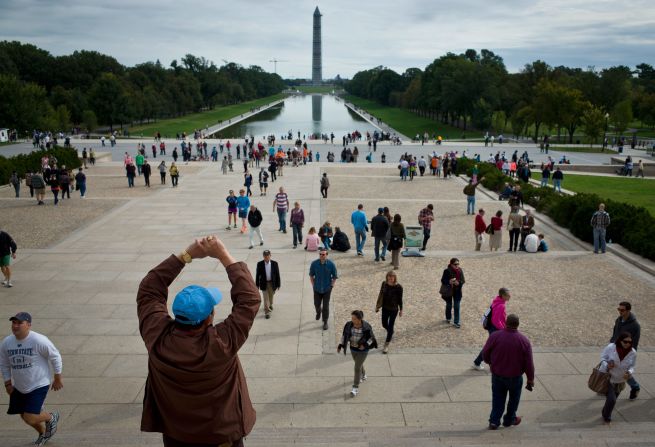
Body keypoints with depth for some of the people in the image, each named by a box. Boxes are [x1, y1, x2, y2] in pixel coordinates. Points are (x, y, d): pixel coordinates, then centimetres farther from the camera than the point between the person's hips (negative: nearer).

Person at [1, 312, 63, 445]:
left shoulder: (39, 341, -23)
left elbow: (55, 357, -12)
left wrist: (58, 378, -7)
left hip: (39, 385, -6)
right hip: (19, 388, 6)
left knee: (30, 418, -13)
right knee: (25, 416, 17)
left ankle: (51, 418, 20)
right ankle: (43, 434, 46)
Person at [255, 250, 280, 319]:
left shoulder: (274, 263, -11)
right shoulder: (260, 264, -12)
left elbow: (277, 274, -4)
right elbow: (257, 275, -5)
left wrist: (278, 284, -2)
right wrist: (257, 285, -4)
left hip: (272, 283, 2)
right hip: (264, 284, -1)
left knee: (271, 296, 21)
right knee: (266, 298, 1)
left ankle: (270, 305, 50)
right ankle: (267, 312, 10)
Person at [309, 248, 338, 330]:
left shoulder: (331, 264, -15)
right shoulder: (314, 264, -13)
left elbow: (334, 277, -2)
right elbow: (311, 275, 2)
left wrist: (331, 285, -6)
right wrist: (313, 285, 0)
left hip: (327, 289, -2)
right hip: (317, 289, 2)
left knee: (325, 306, 2)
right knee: (317, 304, 19)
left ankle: (325, 322, 19)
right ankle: (318, 313, 52)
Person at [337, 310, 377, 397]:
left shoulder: (366, 327, -25)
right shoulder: (349, 325, -15)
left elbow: (371, 338, -12)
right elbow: (344, 335, -1)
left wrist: (364, 345, -25)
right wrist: (340, 345, -5)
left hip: (362, 350, -4)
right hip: (353, 349, 5)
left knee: (357, 368, -3)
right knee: (359, 364, 26)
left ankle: (355, 387, 11)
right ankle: (363, 375, 56)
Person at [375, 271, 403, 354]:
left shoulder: (398, 287, -20)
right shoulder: (384, 283, -9)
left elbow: (400, 299, -9)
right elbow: (380, 295, 3)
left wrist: (401, 310, -1)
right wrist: (377, 305, 8)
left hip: (393, 309, -4)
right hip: (385, 308, 4)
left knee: (390, 327, 4)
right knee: (384, 325, 19)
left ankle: (386, 345, 18)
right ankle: (391, 333, 54)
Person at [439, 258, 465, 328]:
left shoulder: (460, 271, -5)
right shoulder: (447, 271, -17)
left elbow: (463, 280, 1)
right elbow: (443, 280, -14)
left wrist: (459, 283, -21)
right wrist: (449, 282, -33)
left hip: (457, 291, 2)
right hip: (448, 291, -2)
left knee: (457, 306, 1)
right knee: (449, 305, 17)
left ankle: (456, 322, 9)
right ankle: (448, 318, 41)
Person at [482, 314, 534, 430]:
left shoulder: (495, 336, -16)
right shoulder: (524, 341, -16)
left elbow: (485, 354, -5)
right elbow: (529, 363, -11)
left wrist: (491, 363, 16)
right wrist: (530, 379, 1)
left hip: (497, 375, 0)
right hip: (515, 377, 0)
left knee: (498, 398, 17)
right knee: (514, 399, 22)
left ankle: (494, 421, 14)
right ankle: (509, 420, 37)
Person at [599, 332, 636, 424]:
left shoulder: (633, 353, -14)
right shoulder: (610, 347, -22)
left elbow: (632, 366, -2)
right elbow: (603, 357, -8)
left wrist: (629, 373, -23)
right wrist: (606, 365, -27)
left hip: (620, 380, 4)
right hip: (607, 377, -4)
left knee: (612, 399, 19)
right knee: (611, 399, -10)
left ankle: (605, 413, 48)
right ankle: (606, 416, 19)